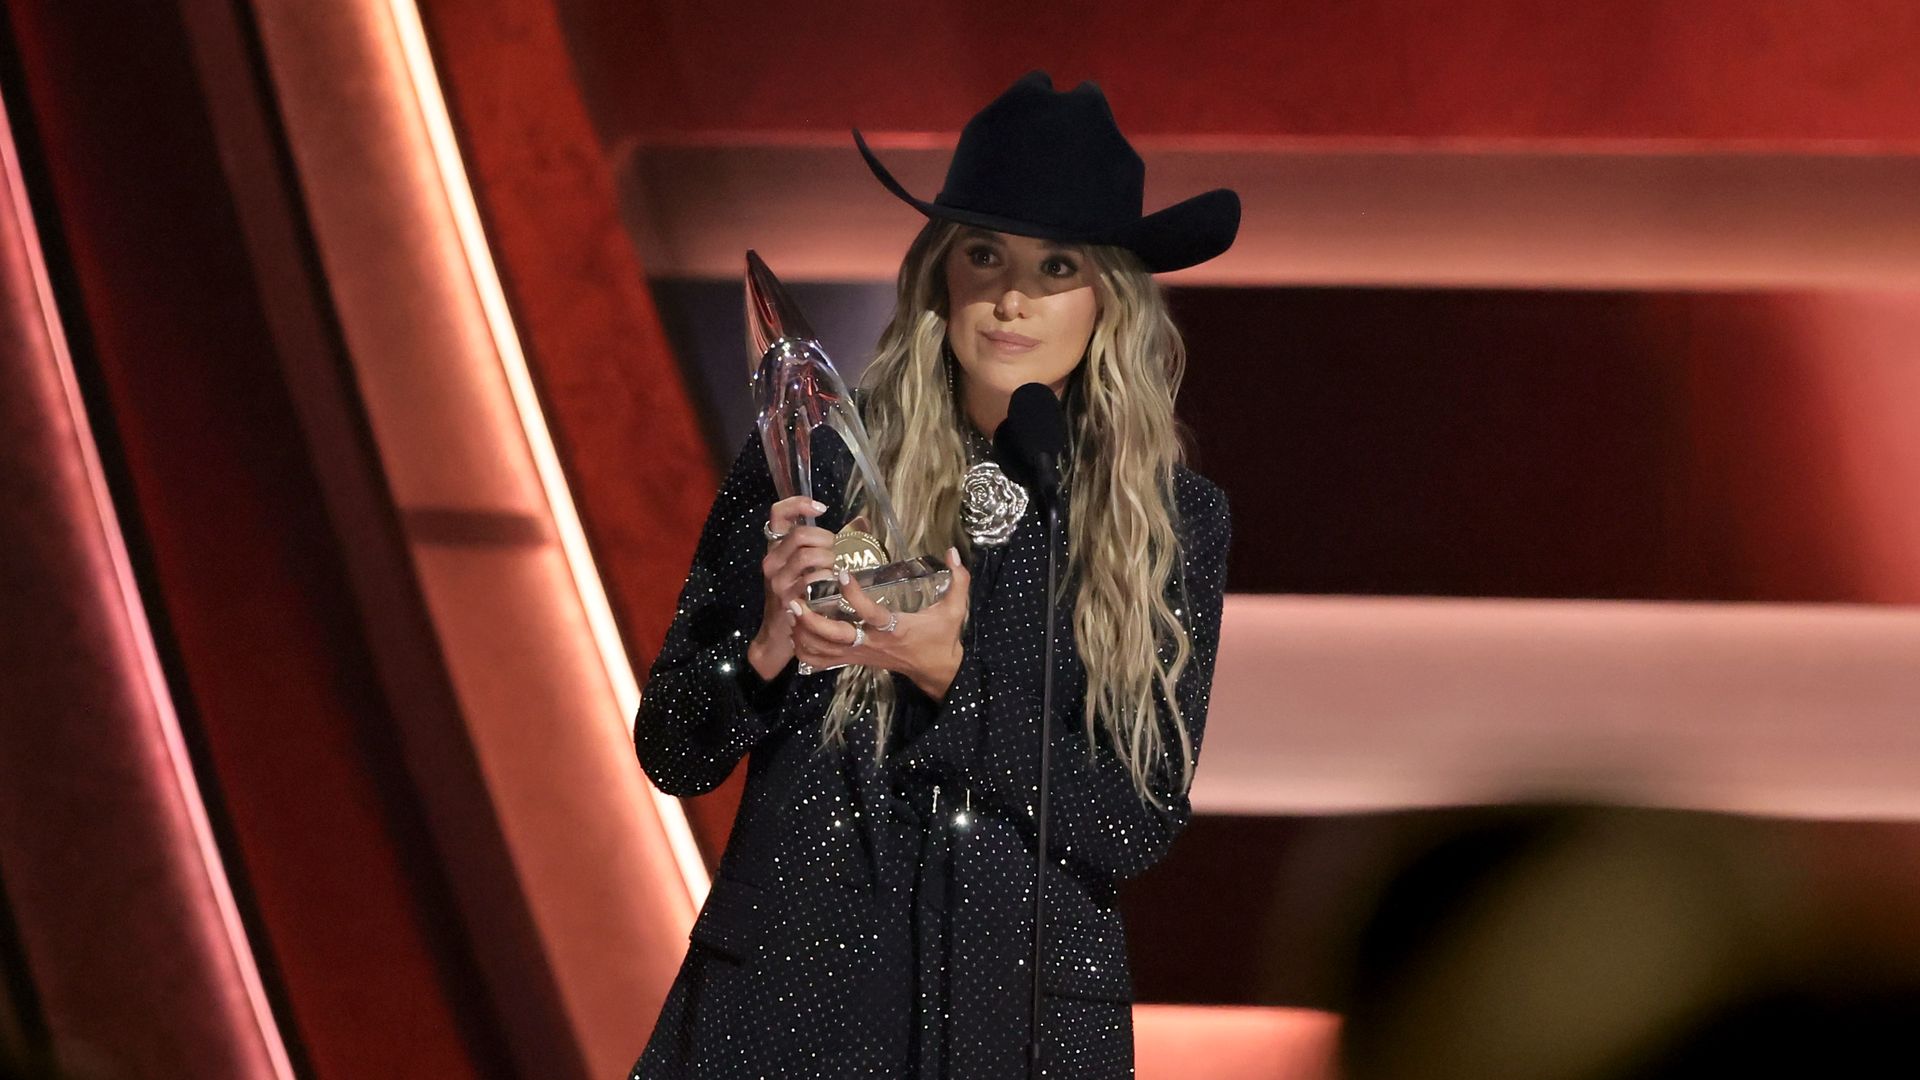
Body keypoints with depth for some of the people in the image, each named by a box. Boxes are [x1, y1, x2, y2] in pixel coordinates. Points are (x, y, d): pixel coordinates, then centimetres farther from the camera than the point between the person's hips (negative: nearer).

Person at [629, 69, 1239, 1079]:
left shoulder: (1176, 522, -2)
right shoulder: (808, 463, -3)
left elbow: (1141, 824, -7)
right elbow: (671, 756, 1)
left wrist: (950, 673, -17)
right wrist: (768, 645, -18)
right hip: (788, 993, 0)